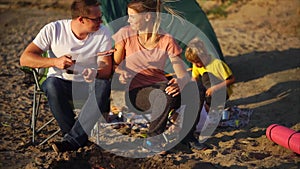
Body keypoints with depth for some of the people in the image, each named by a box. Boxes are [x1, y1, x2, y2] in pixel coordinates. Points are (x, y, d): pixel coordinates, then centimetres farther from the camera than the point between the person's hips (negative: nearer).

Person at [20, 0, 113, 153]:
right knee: (52, 84, -36)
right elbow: (24, 59, -14)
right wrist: (55, 62, -30)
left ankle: (73, 139, -30)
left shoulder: (103, 33, -8)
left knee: (103, 85, -32)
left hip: (88, 84, 1)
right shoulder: (53, 29, -12)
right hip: (61, 83, -1)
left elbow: (107, 69, -12)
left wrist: (95, 73, -37)